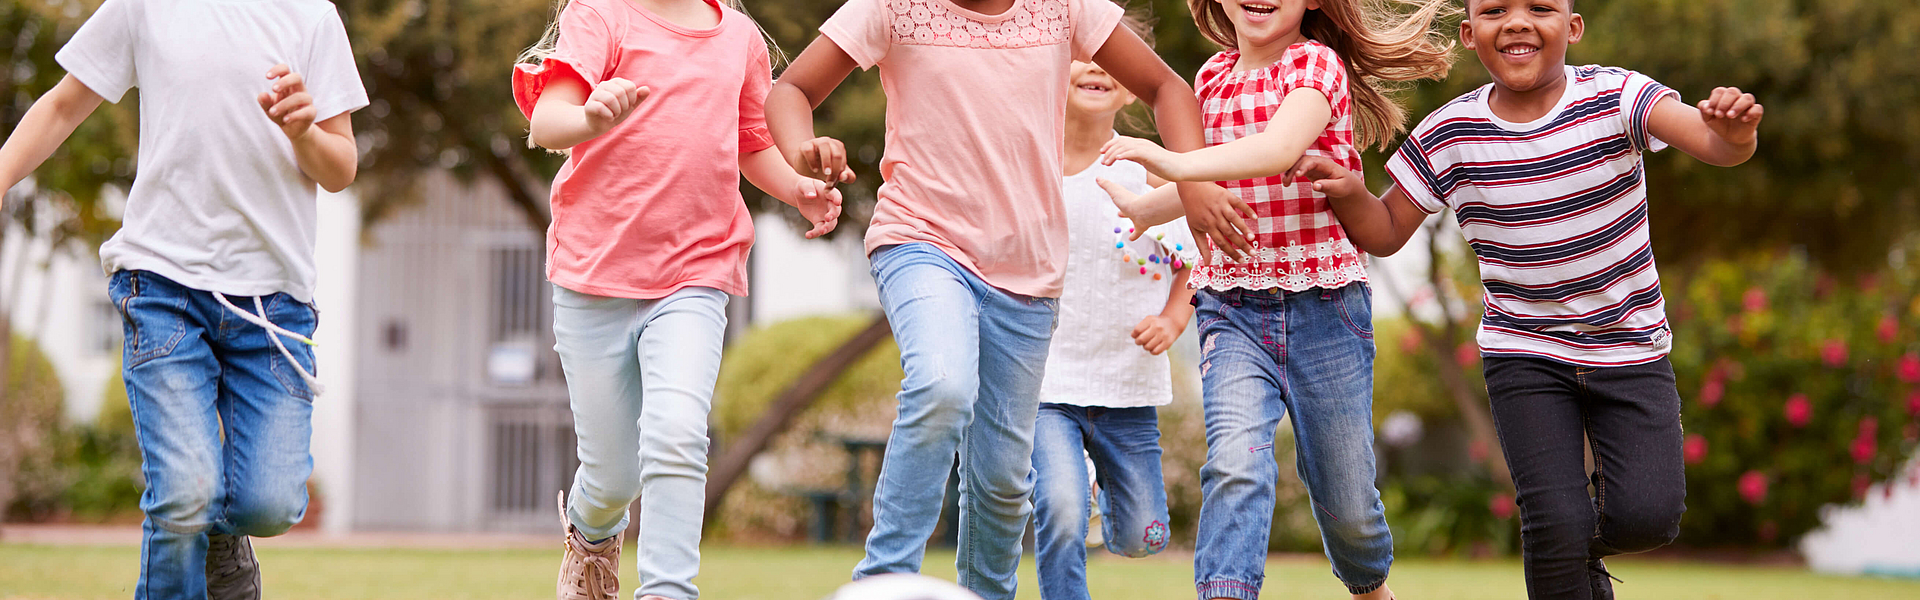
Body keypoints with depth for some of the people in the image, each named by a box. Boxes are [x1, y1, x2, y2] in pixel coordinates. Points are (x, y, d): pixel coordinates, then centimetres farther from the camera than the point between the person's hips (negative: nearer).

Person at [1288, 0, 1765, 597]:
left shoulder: (1615, 97, -14)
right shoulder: (1447, 137, -8)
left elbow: (1714, 143, -29)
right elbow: (1386, 232, 3)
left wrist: (1735, 133, -53)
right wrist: (1349, 193, -19)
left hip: (1630, 346, 0)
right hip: (1525, 355, 0)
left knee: (1649, 515, -14)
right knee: (1555, 522, -14)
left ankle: (1585, 552, 22)